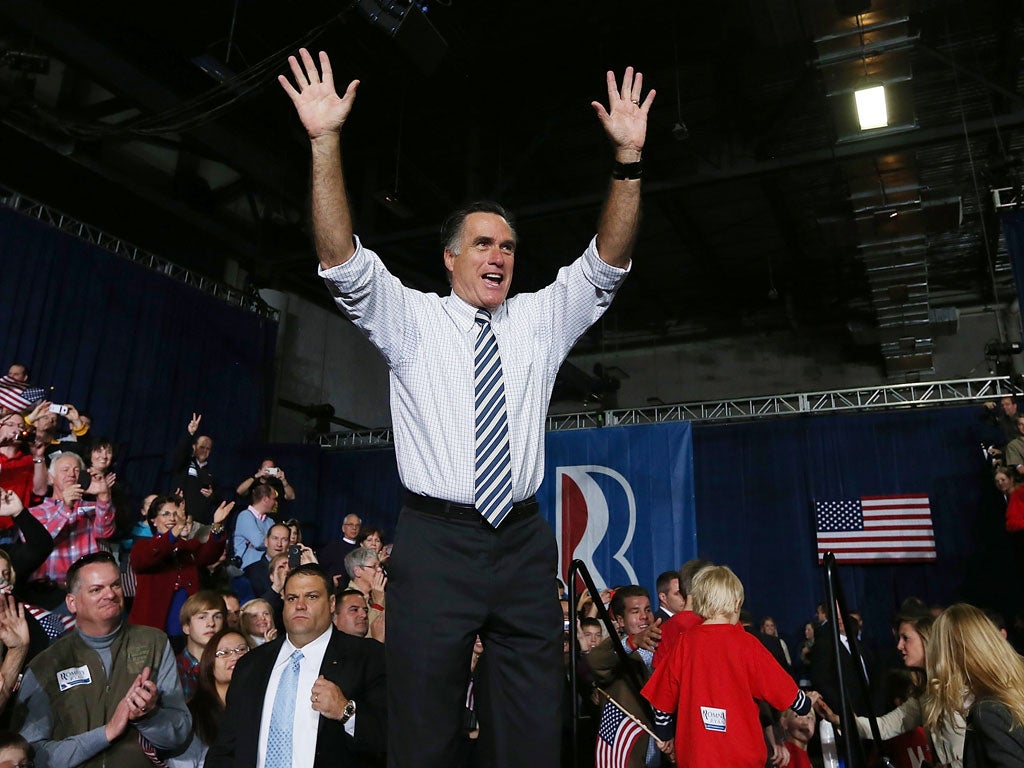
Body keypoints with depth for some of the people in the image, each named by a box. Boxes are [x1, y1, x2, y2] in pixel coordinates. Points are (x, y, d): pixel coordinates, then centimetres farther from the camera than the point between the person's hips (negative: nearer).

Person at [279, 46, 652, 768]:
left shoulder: (541, 321, 13)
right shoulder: (409, 319, 6)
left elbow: (607, 261, 4)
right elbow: (342, 260, -6)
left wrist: (628, 157, -8)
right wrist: (326, 142, -16)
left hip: (524, 542, 3)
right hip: (435, 541, -2)